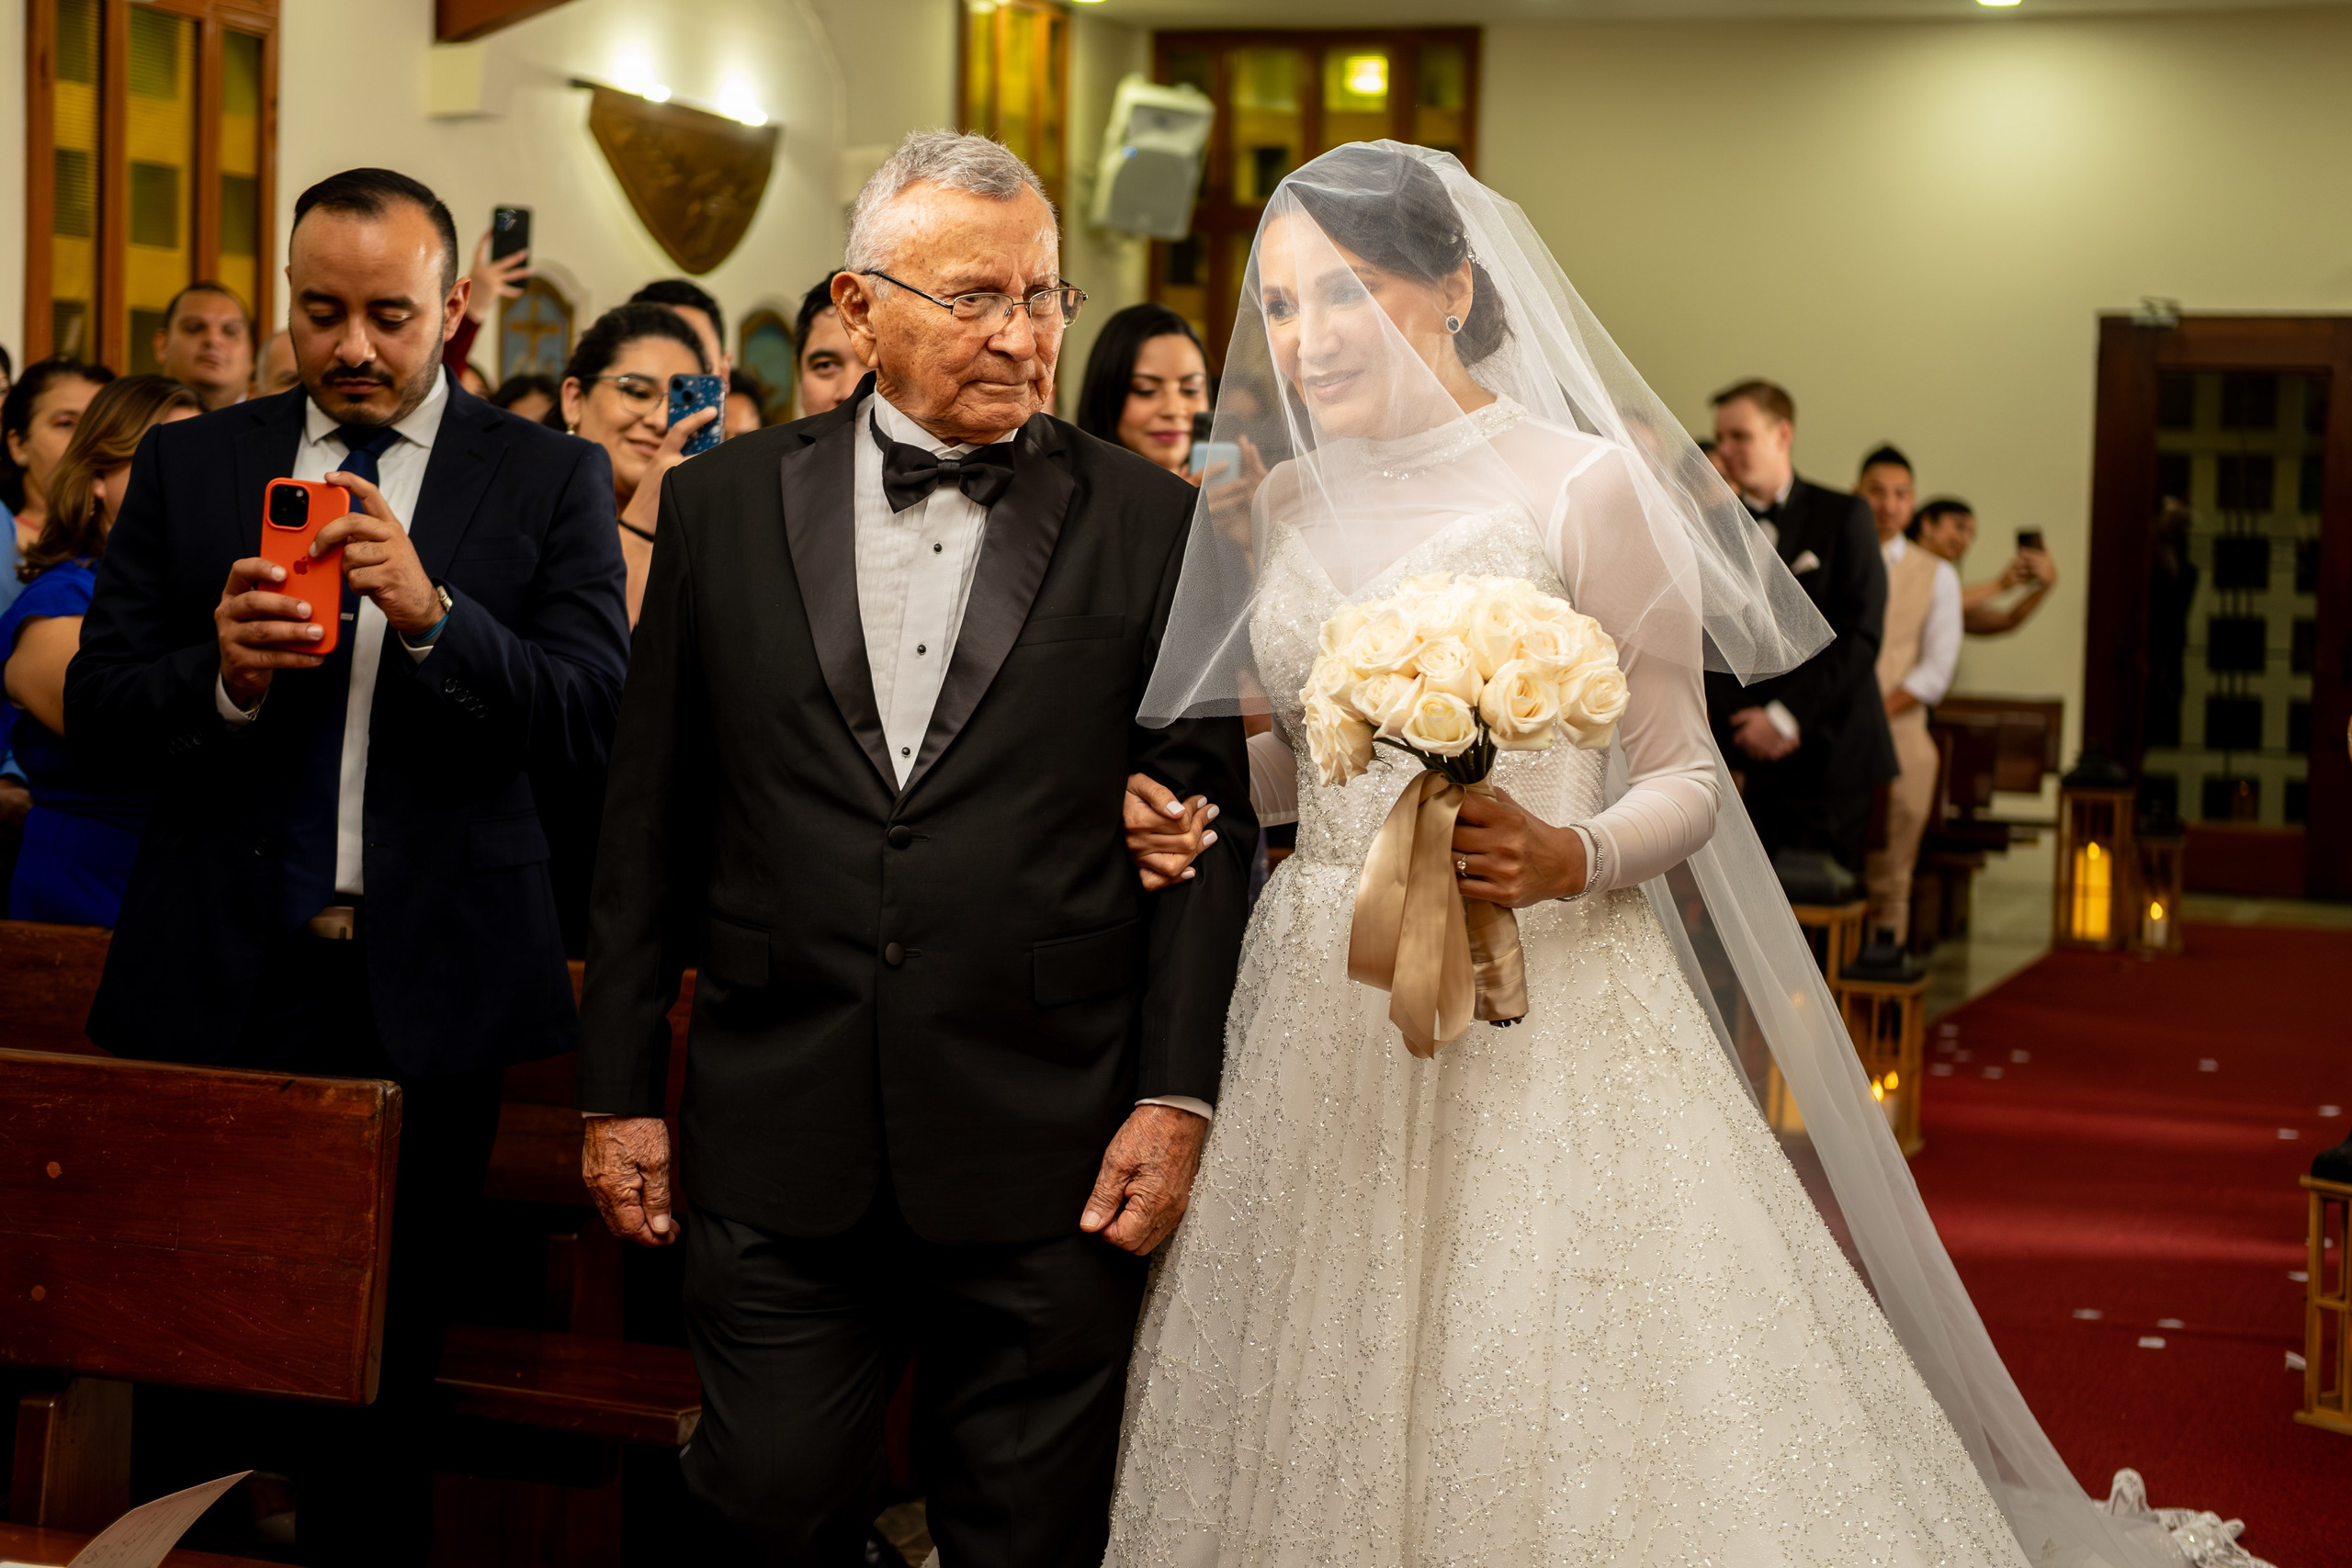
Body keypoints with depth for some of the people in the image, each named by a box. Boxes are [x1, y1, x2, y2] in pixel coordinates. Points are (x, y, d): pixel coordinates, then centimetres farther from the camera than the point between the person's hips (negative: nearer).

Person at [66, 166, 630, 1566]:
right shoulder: (188, 466, 8)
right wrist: (222, 674, -16)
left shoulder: (551, 479, 2)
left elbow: (599, 720, -8)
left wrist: (435, 616, -23)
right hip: (221, 979, 2)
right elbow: (96, 713, 4)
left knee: (384, 1359, 6)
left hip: (431, 989, -2)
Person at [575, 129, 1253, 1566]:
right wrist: (621, 1085, 7)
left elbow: (1210, 832, 2)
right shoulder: (725, 504, 5)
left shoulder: (1153, 525, 1)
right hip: (781, 1148, 1)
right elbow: (651, 818, 8)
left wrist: (1178, 1094, -5)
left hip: (1051, 1162, -1)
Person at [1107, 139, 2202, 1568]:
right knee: (1328, 1417, 8)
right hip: (1325, 1008, 5)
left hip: (1542, 1010, -5)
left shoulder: (1584, 483, -6)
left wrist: (1571, 858, -23)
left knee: (1553, 1407, -4)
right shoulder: (1295, 499, 10)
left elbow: (1687, 777, -5)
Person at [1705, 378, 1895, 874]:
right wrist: (1745, 721, -9)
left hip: (1832, 758, -2)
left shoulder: (1843, 517, 3)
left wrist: (1787, 715, -11)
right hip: (1747, 761, 2)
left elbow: (1861, 635, -5)